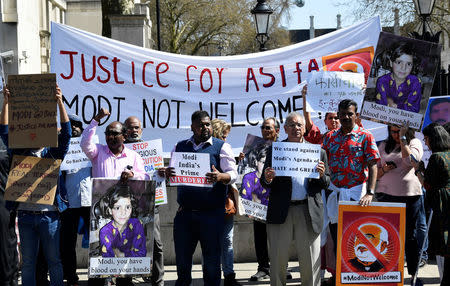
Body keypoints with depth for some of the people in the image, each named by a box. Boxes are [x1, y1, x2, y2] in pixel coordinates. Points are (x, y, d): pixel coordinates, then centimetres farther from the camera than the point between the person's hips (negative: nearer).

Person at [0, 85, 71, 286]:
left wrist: (60, 102, -17)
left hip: (49, 214, -1)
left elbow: (66, 133, -6)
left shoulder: (52, 154, 5)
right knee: (27, 262, 6)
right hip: (26, 214, 2)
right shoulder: (20, 154, 9)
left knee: (54, 260, 4)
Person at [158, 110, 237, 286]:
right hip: (184, 212, 3)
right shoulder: (180, 147, 14)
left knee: (212, 259, 2)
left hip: (212, 212, -3)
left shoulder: (221, 147, 4)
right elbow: (170, 172, 15)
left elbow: (233, 174, -4)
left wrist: (220, 177, -26)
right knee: (182, 258, 9)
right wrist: (165, 173, -9)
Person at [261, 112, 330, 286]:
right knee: (278, 261, 3)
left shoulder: (318, 152, 12)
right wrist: (267, 179, -17)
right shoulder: (275, 150, 9)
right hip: (281, 211, -1)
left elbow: (326, 183, 11)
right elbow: (264, 183, 6)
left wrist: (321, 175, -11)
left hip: (309, 211, 1)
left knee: (310, 262, 3)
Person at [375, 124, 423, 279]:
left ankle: (413, 273, 9)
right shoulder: (384, 146, 15)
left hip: (410, 194, -3)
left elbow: (410, 160, -15)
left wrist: (402, 139, -10)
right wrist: (384, 169, -5)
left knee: (410, 235, 2)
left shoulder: (415, 143, 6)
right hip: (386, 194, 3)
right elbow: (375, 173, 16)